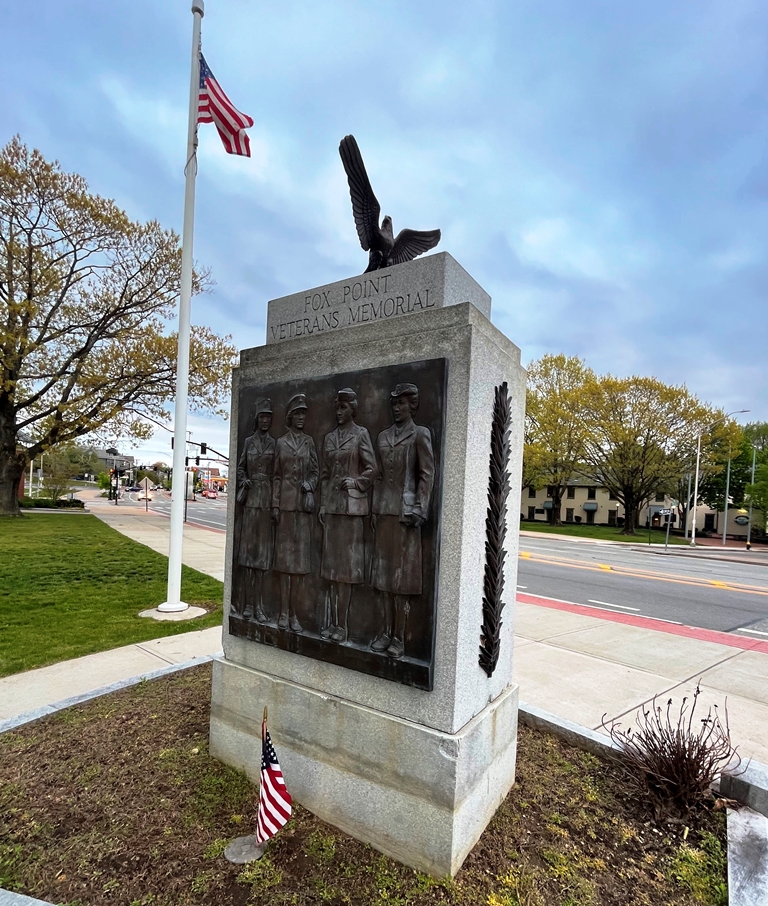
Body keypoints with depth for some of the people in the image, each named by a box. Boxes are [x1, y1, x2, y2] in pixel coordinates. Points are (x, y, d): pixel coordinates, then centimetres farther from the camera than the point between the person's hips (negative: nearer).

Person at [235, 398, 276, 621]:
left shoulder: (274, 443, 4)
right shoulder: (248, 441, 10)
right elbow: (240, 467, 18)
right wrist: (244, 480, -3)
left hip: (267, 499, -1)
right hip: (251, 498, 2)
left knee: (263, 550, 1)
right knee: (249, 548, 3)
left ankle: (258, 604, 8)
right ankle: (249, 602, 12)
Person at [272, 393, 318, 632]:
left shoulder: (309, 442, 8)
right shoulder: (281, 442, 7)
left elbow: (315, 471, 10)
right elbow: (276, 476, 5)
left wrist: (309, 486, -11)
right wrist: (275, 505, -1)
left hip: (303, 502, 0)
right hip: (285, 502, 0)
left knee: (300, 555, 1)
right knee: (284, 554, 3)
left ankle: (293, 611, 10)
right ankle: (284, 611, 11)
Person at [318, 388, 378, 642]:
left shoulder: (361, 434, -1)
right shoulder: (329, 437, 14)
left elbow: (372, 469, -2)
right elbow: (325, 473, 15)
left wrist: (356, 482, -15)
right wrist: (322, 504, 10)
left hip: (351, 504, -6)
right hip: (331, 504, 6)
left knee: (347, 563, -2)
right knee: (331, 562, 8)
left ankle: (342, 624, 6)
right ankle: (332, 620, 18)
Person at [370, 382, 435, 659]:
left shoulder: (420, 434, -2)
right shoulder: (383, 436, 15)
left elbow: (427, 474, -6)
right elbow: (379, 476, 16)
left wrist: (418, 509, -13)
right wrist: (375, 509, 11)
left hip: (405, 511, -6)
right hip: (384, 511, 6)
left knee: (403, 573, -1)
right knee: (385, 570, 9)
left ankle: (399, 636, 8)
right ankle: (386, 632, 20)